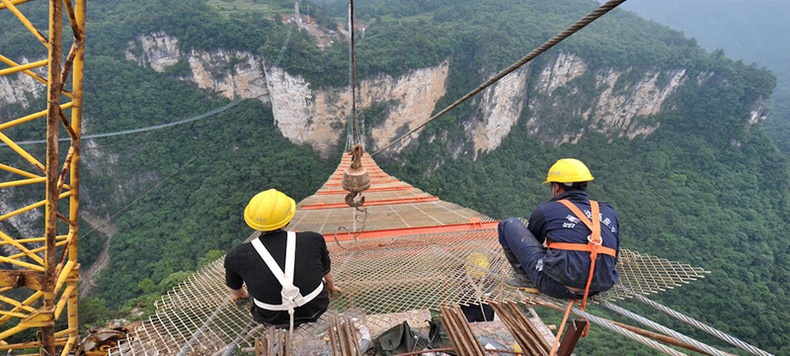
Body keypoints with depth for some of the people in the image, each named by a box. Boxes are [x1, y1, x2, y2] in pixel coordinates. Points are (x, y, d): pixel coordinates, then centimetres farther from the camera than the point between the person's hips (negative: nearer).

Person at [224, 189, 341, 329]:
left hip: (271, 320, 1)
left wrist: (240, 294, 30)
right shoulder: (313, 240, -19)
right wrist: (331, 286, 27)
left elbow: (234, 287, 5)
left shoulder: (237, 256, -19)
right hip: (316, 310, 0)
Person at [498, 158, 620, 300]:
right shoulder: (609, 212, 15)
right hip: (600, 287, 5)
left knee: (508, 224, 5)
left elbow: (529, 239, 22)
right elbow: (613, 257, 24)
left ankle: (525, 277, 11)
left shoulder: (545, 210, 4)